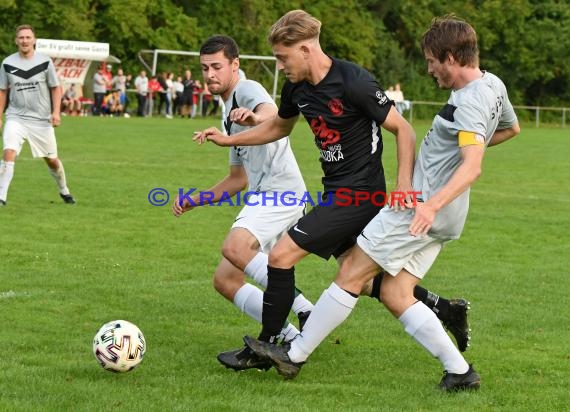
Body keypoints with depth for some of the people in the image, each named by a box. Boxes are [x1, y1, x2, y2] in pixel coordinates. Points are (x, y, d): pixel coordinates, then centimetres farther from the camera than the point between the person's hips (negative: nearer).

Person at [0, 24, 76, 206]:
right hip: (16, 118, 0)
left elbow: (55, 88, 2)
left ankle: (64, 191, 35)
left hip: (42, 120, 0)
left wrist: (56, 112, -10)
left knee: (52, 160, 10)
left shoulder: (45, 61, -4)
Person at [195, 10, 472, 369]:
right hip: (340, 192, 9)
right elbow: (279, 127, 25)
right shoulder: (296, 88, 4)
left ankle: (267, 345, 1)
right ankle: (446, 310, 26)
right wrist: (228, 139, 17)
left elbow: (403, 129, -14)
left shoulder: (354, 82, -20)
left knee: (281, 256, -10)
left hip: (356, 194, -9)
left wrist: (405, 183, -24)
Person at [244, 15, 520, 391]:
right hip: (439, 214, 10)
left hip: (421, 208, -10)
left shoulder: (470, 103, -20)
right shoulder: (493, 85, 10)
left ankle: (295, 355, 3)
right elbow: (512, 128, 31)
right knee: (394, 295, 8)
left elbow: (472, 168, -32)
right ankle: (460, 371, 4)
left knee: (351, 274, -3)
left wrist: (432, 205, -44)